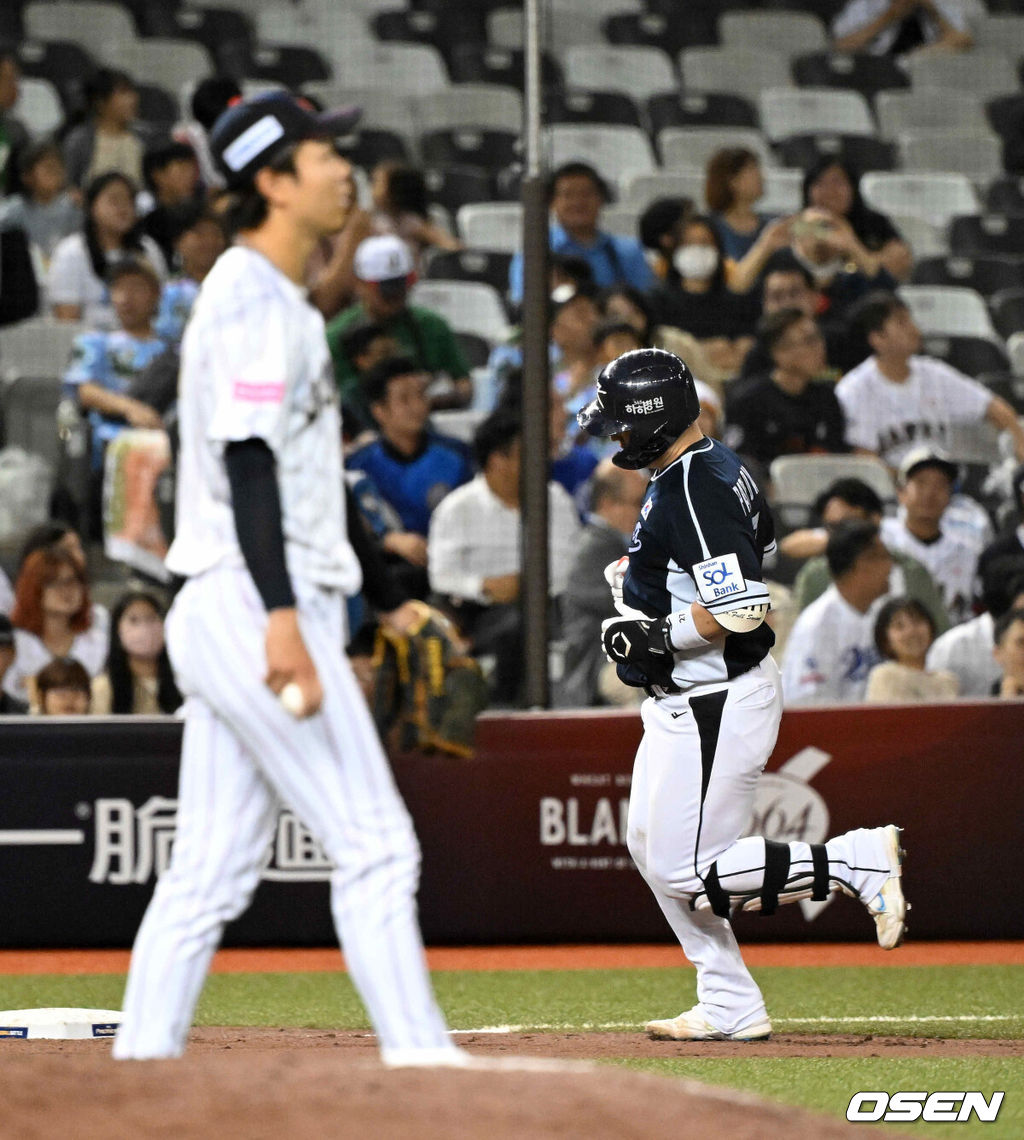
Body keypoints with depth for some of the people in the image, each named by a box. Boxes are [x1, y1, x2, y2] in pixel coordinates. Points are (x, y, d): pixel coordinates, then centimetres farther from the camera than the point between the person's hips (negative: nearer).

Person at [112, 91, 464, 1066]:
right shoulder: (256, 296, -11)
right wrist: (283, 619, -26)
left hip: (222, 619, 10)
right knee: (374, 845, -10)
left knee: (210, 874, 7)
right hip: (255, 607, -10)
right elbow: (247, 460, -20)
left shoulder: (270, 297, 21)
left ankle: (139, 1071, 6)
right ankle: (418, 1059, -11)